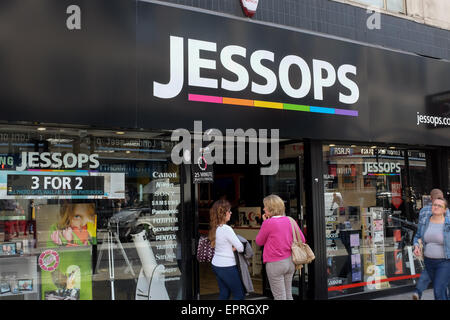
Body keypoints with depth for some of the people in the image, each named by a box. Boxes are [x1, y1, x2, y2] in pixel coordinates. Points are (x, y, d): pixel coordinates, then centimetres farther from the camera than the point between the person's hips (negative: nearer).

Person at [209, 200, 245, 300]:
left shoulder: (214, 228, 4)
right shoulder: (226, 229, -21)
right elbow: (240, 248, -16)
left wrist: (231, 248, 0)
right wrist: (235, 248, 5)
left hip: (216, 264, 8)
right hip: (227, 267, -8)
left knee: (224, 293, 16)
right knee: (239, 295, 5)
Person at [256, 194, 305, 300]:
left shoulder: (268, 223, -15)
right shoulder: (290, 220, 2)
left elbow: (259, 242, -2)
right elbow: (302, 239, 7)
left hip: (275, 264, -6)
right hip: (290, 261, 6)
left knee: (279, 297, 2)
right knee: (288, 295, 17)